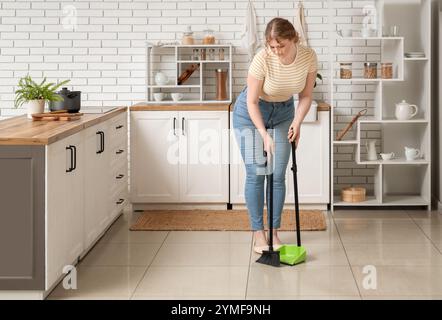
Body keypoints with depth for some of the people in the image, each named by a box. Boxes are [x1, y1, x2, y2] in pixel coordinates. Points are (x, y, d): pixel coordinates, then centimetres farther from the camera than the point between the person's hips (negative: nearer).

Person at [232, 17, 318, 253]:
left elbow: (305, 96, -8)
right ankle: (258, 235, 4)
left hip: (283, 113, 3)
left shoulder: (308, 57, -21)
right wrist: (265, 135, -30)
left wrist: (297, 123, -23)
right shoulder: (262, 59, -31)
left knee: (278, 176, 0)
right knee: (256, 175, -4)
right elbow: (252, 102, -23)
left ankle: (274, 233, 10)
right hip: (251, 114, -3)